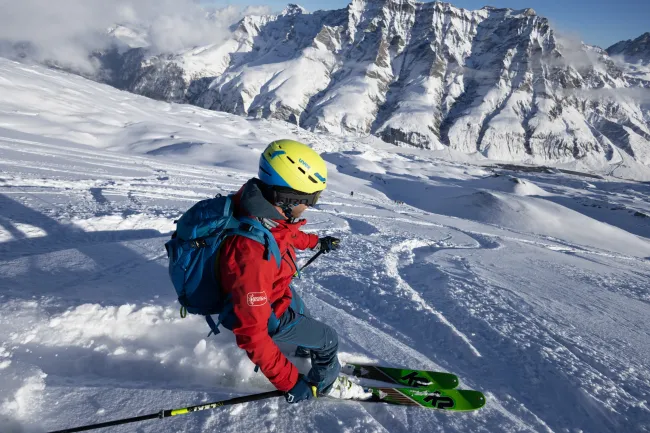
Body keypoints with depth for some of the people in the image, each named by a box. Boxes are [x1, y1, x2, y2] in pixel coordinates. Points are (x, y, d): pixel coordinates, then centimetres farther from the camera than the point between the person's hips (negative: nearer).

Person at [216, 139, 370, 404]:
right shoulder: (252, 254, -47)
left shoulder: (262, 202, -22)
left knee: (304, 317, 34)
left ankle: (308, 349, 67)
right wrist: (289, 381, -30)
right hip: (267, 315, -8)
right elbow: (251, 333, -38)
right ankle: (325, 382, 42)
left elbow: (282, 231, 4)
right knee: (327, 340, 10)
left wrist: (315, 242, 20)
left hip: (274, 289, 8)